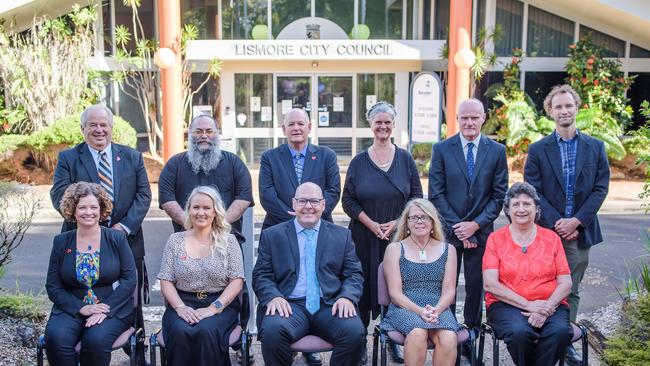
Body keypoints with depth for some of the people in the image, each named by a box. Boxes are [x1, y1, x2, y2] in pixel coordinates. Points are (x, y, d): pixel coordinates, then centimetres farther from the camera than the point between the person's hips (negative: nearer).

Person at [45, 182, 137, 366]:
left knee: (96, 340, -32)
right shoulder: (61, 242, 7)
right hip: (72, 308, 2)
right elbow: (53, 286, 4)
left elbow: (129, 279, -3)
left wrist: (105, 310, -16)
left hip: (113, 309, -2)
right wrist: (81, 308, -12)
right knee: (56, 337, -29)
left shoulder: (117, 238, 3)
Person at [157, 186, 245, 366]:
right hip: (183, 303, 1)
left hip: (220, 305, -1)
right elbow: (166, 281, 6)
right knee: (180, 332, -31)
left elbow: (237, 281, -1)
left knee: (206, 331, -33)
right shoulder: (175, 240, 10)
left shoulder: (228, 241, 5)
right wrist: (180, 307, -12)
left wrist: (214, 307, -15)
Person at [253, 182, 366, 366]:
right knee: (272, 331, -33)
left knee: (355, 332, -29)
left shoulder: (342, 235, 15)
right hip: (290, 305, -1)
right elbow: (261, 275, 8)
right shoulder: (272, 235, 12)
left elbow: (354, 274, 11)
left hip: (329, 305, 1)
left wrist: (346, 297, -11)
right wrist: (273, 297, -14)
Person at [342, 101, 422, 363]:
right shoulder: (359, 161, 3)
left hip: (398, 234, 1)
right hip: (365, 235, 0)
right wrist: (371, 224, -10)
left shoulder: (405, 159, 4)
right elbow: (348, 200, 2)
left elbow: (416, 196, 4)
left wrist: (397, 223, -9)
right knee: (364, 285, 2)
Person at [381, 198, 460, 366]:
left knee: (449, 338, -32)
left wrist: (436, 310, -13)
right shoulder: (395, 249, 9)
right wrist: (419, 311, -16)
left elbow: (449, 290, 8)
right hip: (404, 308, -1)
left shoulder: (447, 250, 15)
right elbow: (395, 292, 1)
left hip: (438, 309, 2)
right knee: (417, 333, -36)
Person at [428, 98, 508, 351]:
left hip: (481, 231, 1)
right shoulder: (441, 149, -1)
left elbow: (499, 195, 1)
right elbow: (436, 194, -4)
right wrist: (457, 227, -10)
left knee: (476, 287, 10)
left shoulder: (497, 151, 3)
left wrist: (476, 224, -9)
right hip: (448, 231, -1)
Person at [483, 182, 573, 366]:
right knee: (519, 332, -33)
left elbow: (565, 283, 4)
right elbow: (490, 284, -5)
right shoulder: (496, 239, 6)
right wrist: (528, 305, -15)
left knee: (560, 331, -31)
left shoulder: (552, 238, 11)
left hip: (550, 304, 1)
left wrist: (548, 308, -15)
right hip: (507, 304, -1)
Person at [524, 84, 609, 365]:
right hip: (547, 229, -1)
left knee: (572, 290, 8)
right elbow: (532, 192, -3)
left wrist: (576, 221, -10)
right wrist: (556, 223, -12)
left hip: (580, 230, 1)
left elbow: (601, 188, 1)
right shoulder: (538, 149, 2)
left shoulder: (595, 147, 6)